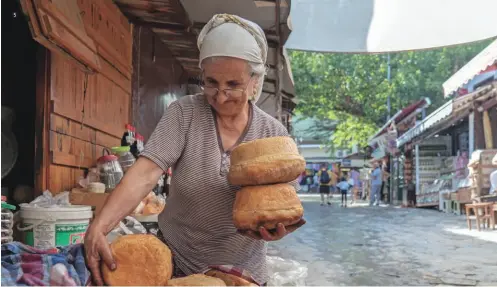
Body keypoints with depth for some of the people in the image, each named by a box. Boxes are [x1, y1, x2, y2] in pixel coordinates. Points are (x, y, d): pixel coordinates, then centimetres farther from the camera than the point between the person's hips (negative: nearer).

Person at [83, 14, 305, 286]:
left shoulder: (275, 135, -8)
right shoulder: (184, 113, -12)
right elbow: (145, 174, -22)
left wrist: (278, 225, -28)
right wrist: (98, 227, -36)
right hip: (175, 263, 0)